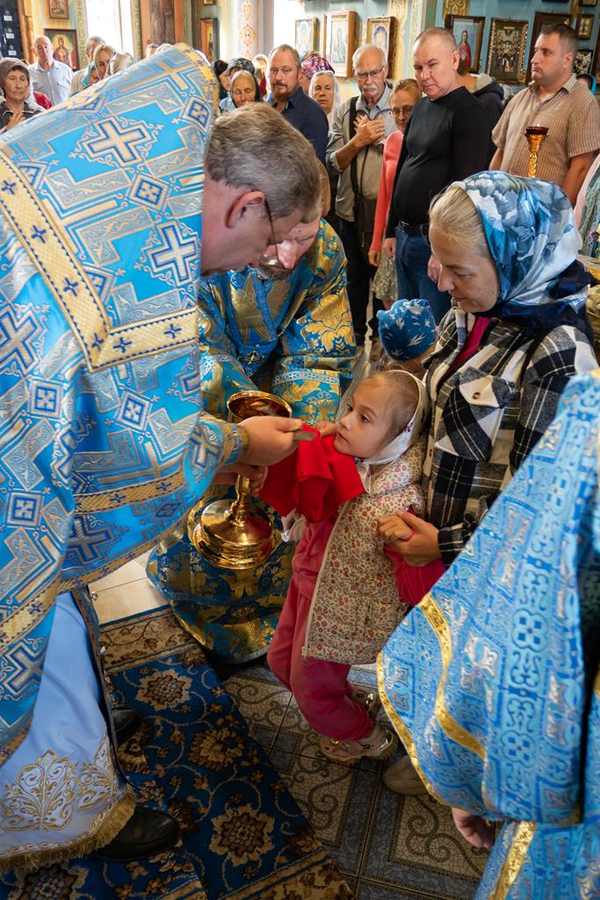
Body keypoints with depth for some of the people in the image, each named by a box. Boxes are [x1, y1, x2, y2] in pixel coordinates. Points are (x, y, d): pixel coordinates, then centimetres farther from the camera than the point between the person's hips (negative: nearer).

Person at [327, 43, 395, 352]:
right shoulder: (346, 110, 7)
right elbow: (333, 161, 0)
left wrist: (376, 138, -14)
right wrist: (358, 141, -15)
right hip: (351, 206, 4)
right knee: (355, 273, 16)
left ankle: (380, 332, 26)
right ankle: (356, 331, 32)